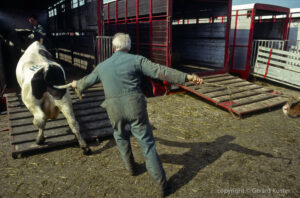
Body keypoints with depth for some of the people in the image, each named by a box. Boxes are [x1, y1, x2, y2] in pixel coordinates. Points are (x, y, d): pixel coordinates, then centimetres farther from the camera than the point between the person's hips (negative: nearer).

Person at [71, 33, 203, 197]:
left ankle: (130, 167, 45)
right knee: (148, 144, 5)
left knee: (121, 137, 31)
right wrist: (187, 77, -13)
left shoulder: (102, 66, 13)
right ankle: (161, 185, 9)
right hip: (136, 108, -2)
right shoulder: (136, 60, 0)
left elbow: (87, 80, 29)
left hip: (114, 111, 3)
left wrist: (76, 84, 52)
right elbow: (160, 71, -11)